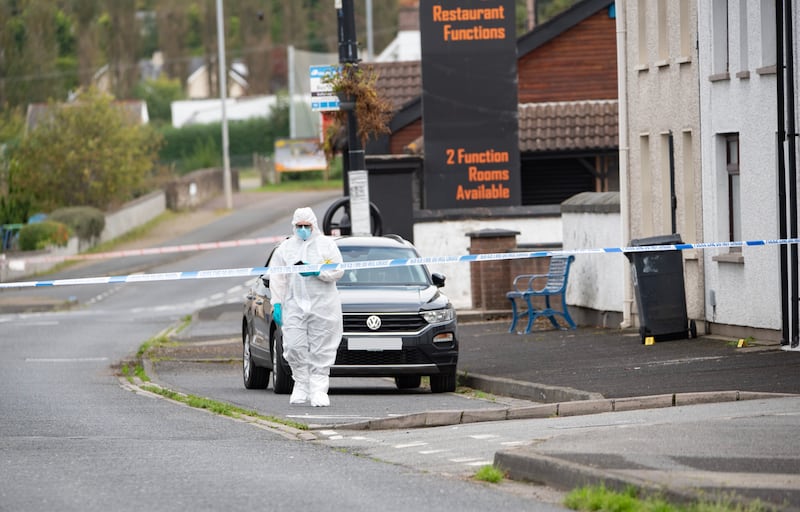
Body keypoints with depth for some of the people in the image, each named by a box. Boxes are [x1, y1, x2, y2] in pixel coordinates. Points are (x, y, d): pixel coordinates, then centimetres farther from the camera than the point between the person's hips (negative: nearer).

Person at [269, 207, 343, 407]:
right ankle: (301, 385, 6)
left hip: (323, 307, -2)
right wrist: (277, 303, 1)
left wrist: (316, 272, -14)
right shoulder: (285, 248, 13)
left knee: (321, 350, -3)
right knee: (294, 347, -9)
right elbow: (277, 279, 10)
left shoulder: (326, 244, 8)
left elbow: (337, 270, 0)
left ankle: (318, 390, 1)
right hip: (294, 306, 2)